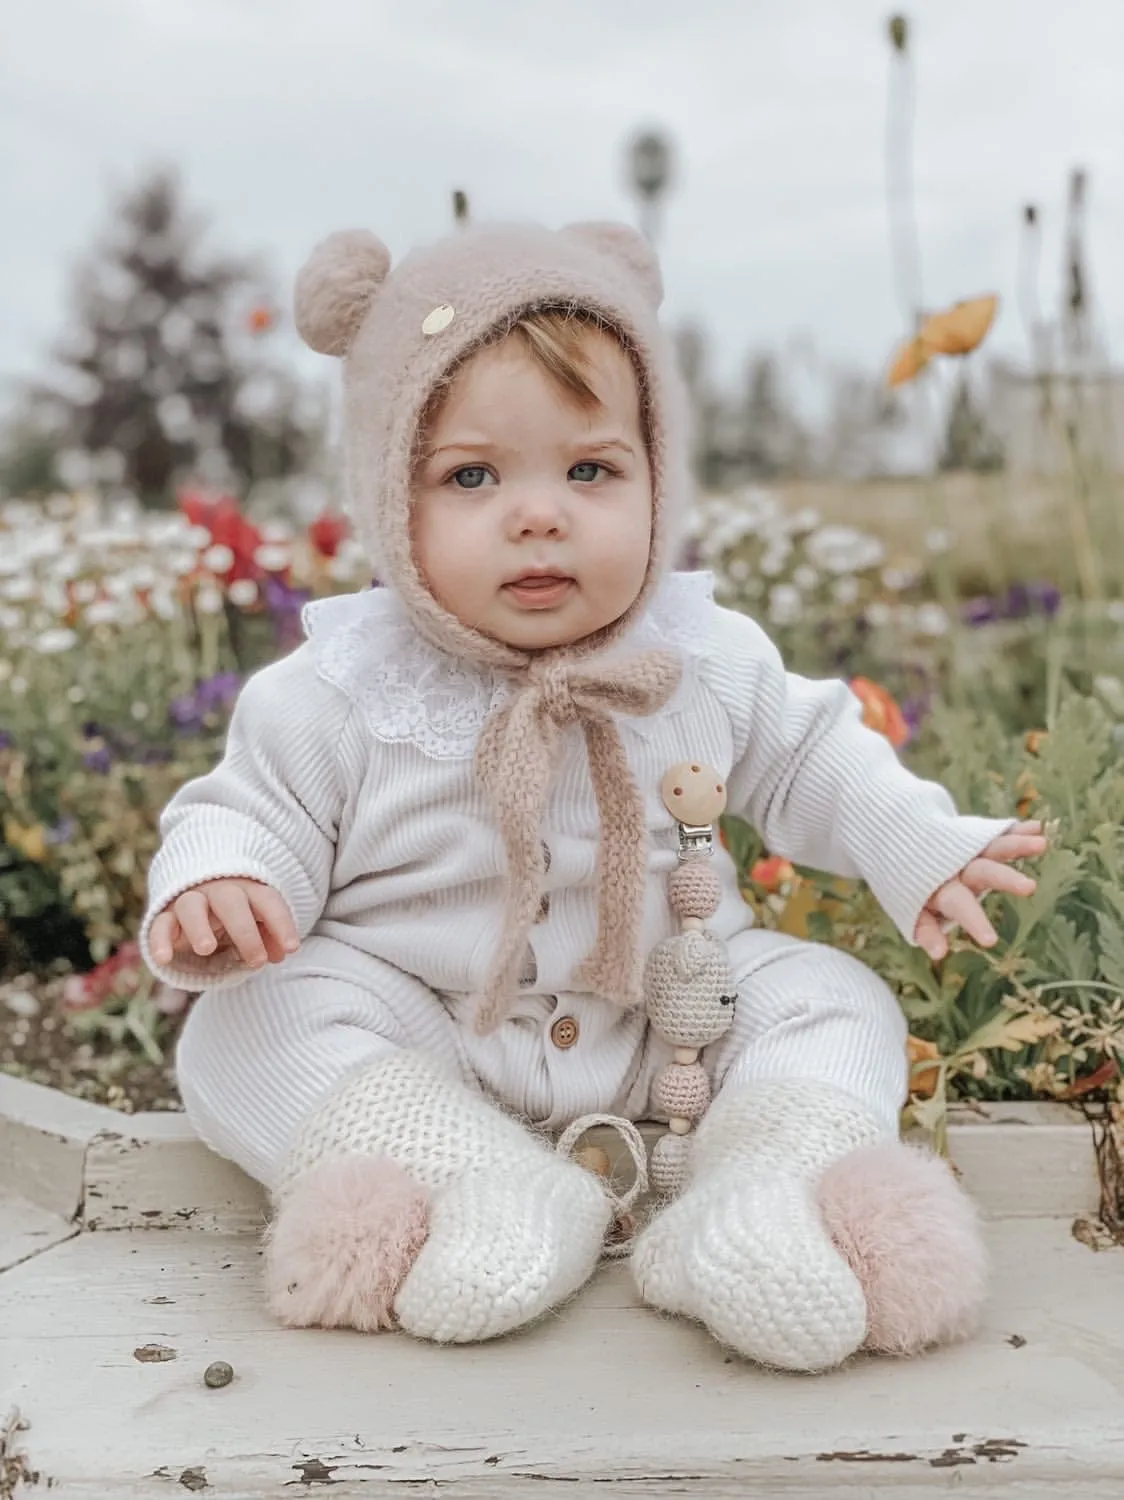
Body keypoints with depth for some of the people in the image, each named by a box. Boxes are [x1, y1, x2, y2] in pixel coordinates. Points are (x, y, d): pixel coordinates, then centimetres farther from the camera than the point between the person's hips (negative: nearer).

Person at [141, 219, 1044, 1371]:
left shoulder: (706, 660, -6)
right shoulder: (335, 696, -14)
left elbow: (807, 758, 10)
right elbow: (251, 813, -7)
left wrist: (922, 847, -1)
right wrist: (211, 887, -29)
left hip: (672, 1026, 2)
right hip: (419, 1044, -2)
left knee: (831, 1003, -11)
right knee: (251, 1029, -24)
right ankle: (488, 1189, -34)